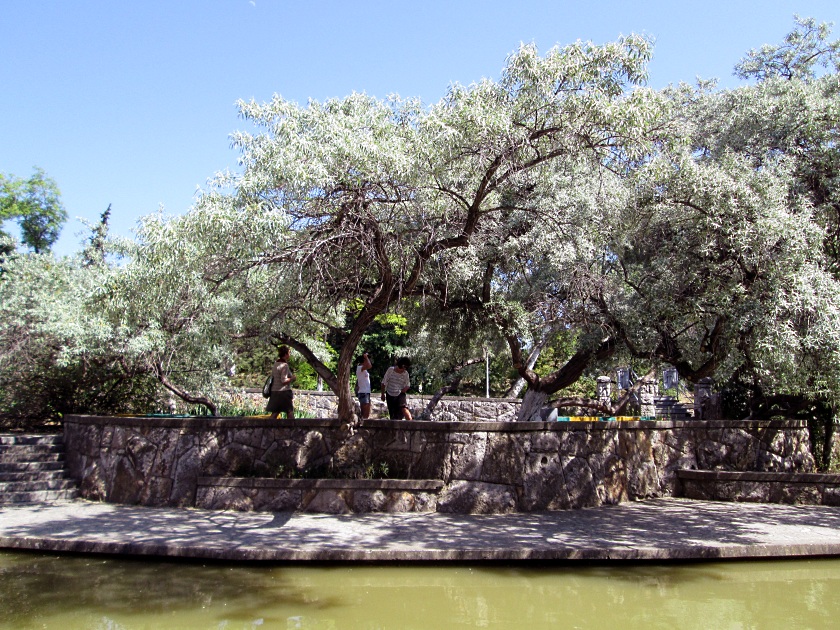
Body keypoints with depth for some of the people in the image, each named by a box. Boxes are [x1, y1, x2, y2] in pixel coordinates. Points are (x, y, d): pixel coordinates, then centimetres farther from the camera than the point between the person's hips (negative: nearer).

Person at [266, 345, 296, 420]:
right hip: (284, 392, -8)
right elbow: (284, 380, -19)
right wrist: (292, 378, -4)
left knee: (274, 415, 7)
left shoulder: (276, 364, 12)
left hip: (275, 392, 8)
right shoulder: (284, 365, -13)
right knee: (290, 414, 1)